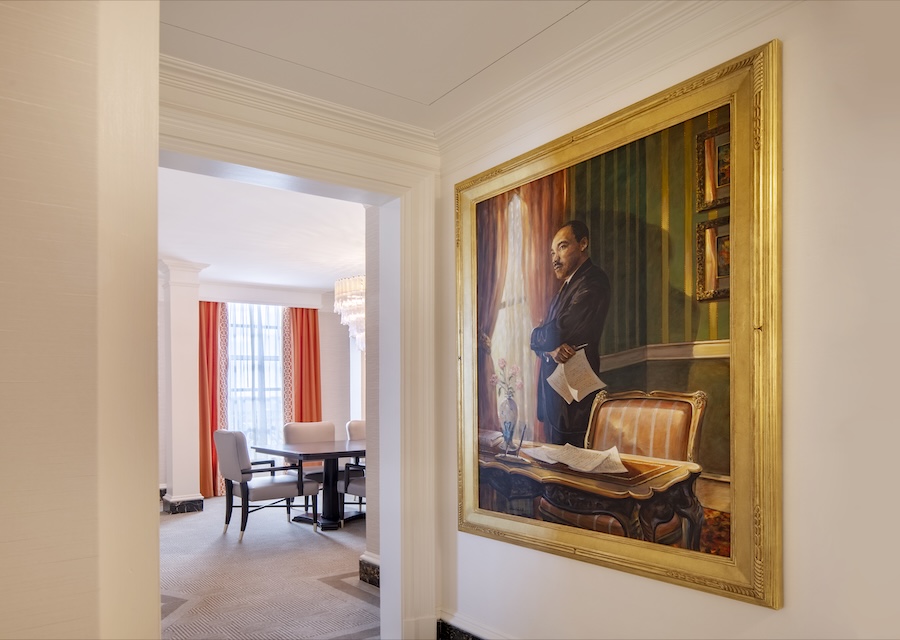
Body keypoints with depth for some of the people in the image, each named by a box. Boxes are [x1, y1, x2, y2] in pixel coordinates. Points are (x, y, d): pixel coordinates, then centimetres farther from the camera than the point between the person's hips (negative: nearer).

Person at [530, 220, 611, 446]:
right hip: (554, 391, 9)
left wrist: (537, 335, 0)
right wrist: (552, 349, -11)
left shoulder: (593, 282, -12)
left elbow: (556, 333, -21)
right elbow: (540, 340, 11)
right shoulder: (566, 287, 18)